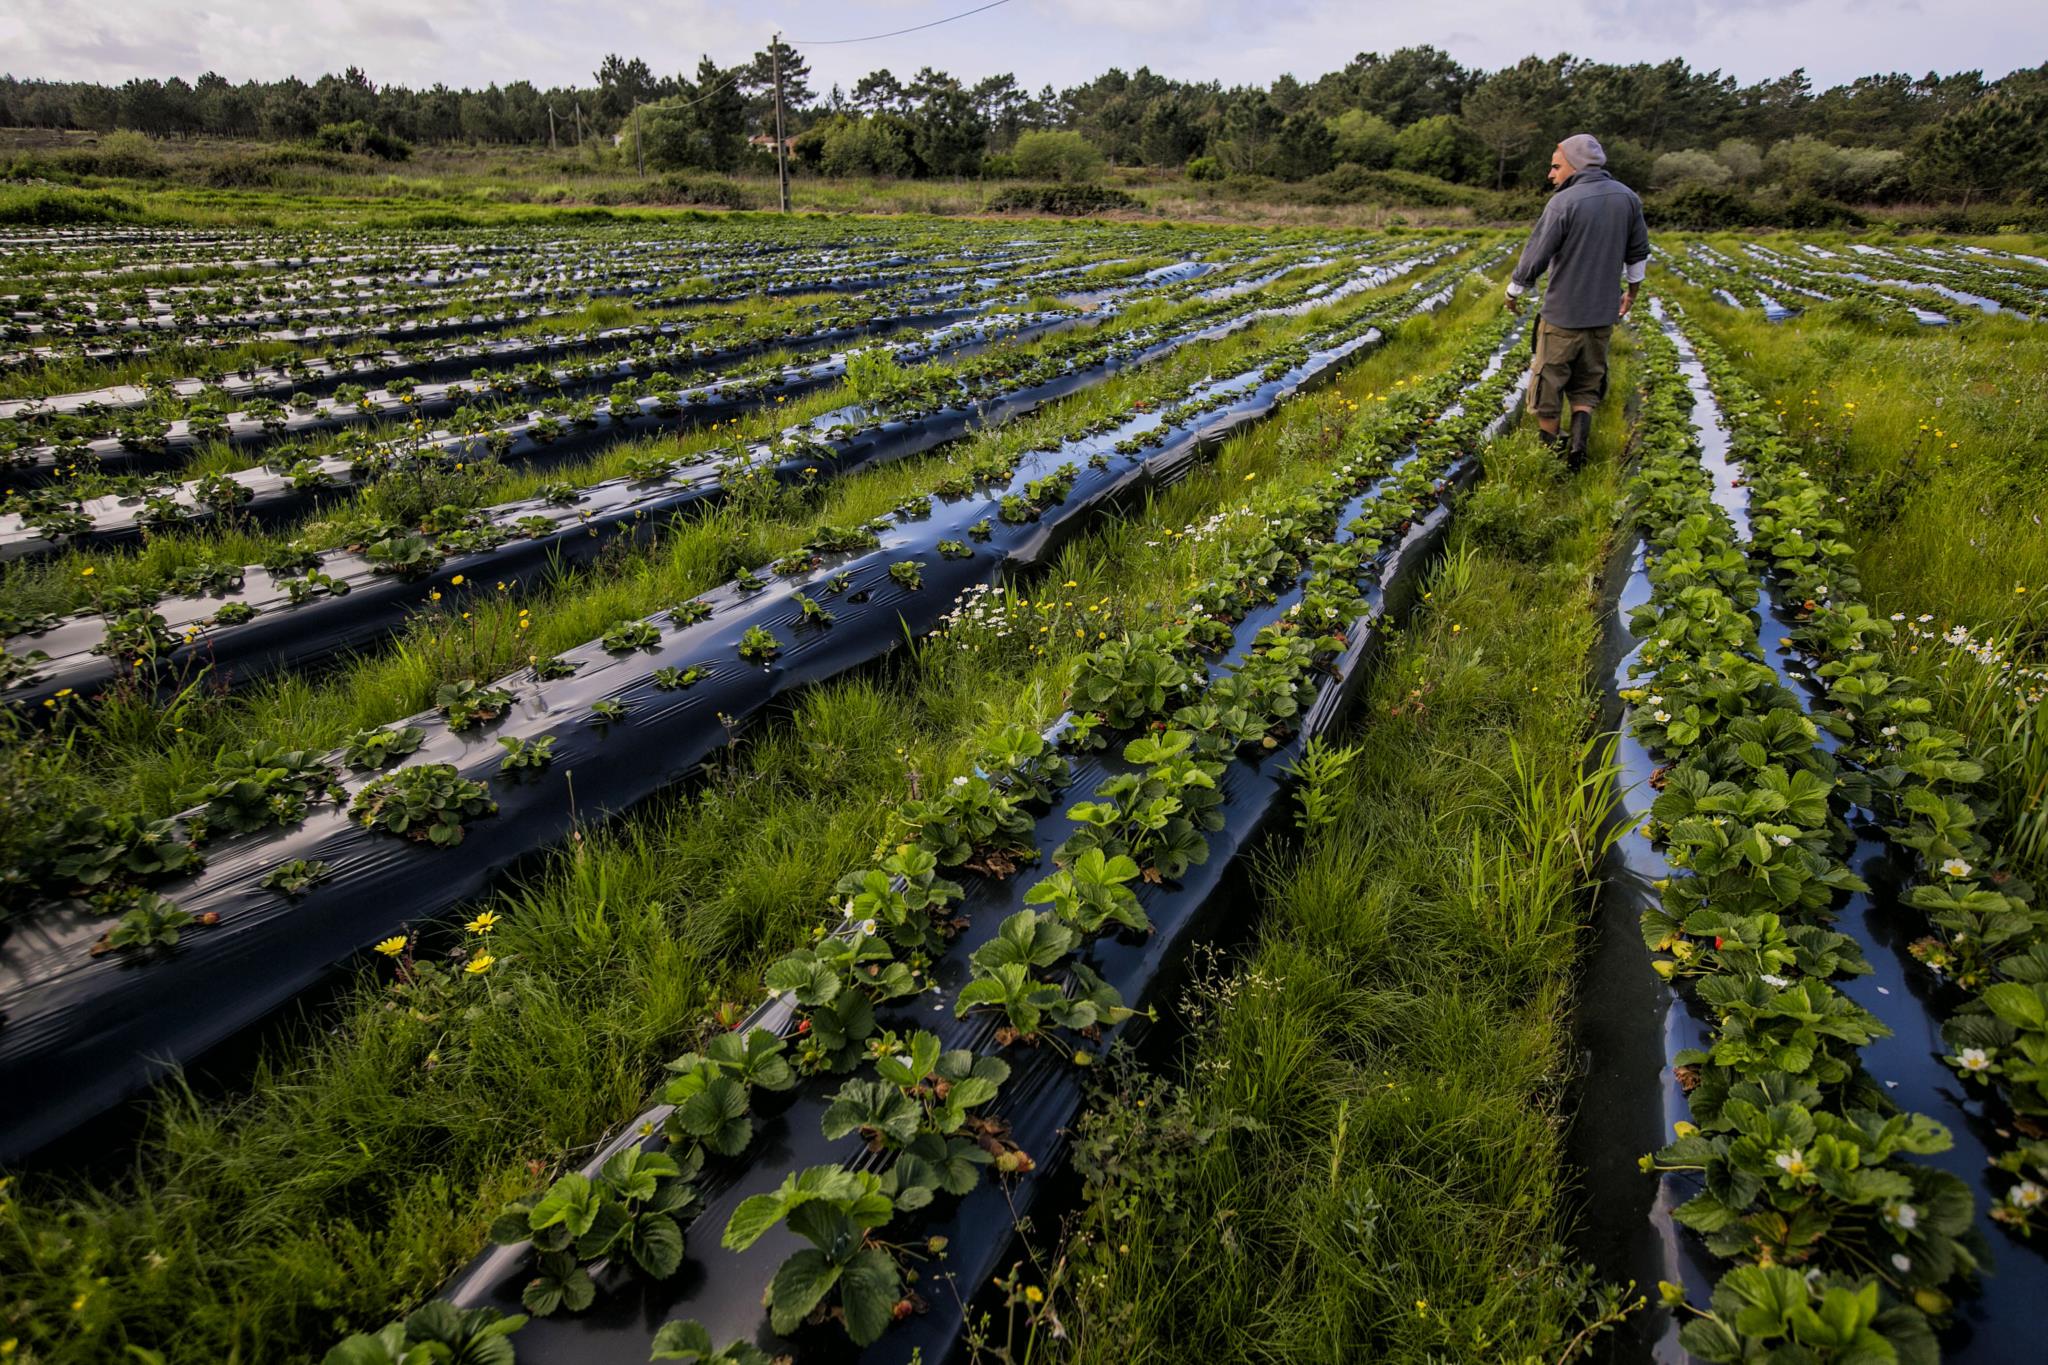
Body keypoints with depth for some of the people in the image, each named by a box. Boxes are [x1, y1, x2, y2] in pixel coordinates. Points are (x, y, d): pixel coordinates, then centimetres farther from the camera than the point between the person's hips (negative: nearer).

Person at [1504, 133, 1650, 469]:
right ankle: (1578, 440, 0)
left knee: (1548, 384, 9)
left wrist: (1513, 292, 3)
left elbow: (1535, 256, -14)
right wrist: (1632, 291, 28)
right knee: (1587, 384, 18)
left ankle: (1549, 451, 17)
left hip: (1562, 315, -5)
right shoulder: (1627, 198, 4)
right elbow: (1638, 253, 13)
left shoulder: (1564, 202, -15)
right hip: (1603, 314, 5)